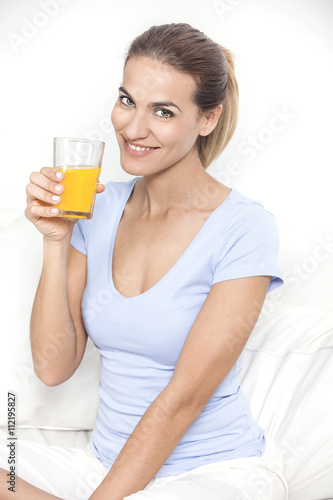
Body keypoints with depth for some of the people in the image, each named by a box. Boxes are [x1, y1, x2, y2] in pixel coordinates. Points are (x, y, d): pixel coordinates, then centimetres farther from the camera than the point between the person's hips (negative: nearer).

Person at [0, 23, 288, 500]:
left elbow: (182, 399, -16)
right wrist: (57, 241, -12)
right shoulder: (99, 207, 2)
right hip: (110, 462, 5)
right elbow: (54, 367, -3)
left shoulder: (244, 229, -14)